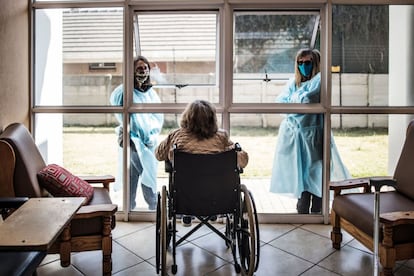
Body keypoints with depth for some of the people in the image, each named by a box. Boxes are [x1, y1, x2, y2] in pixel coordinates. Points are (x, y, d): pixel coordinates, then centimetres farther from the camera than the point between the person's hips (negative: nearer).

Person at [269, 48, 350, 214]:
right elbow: (279, 101, 3)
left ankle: (316, 211, 13)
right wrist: (300, 100, -9)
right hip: (293, 134, 5)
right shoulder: (293, 82, 14)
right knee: (299, 173, 8)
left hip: (312, 134, -5)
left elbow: (307, 99, -17)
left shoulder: (319, 80, -4)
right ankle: (302, 210, 19)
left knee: (314, 173, 1)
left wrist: (293, 98, 0)